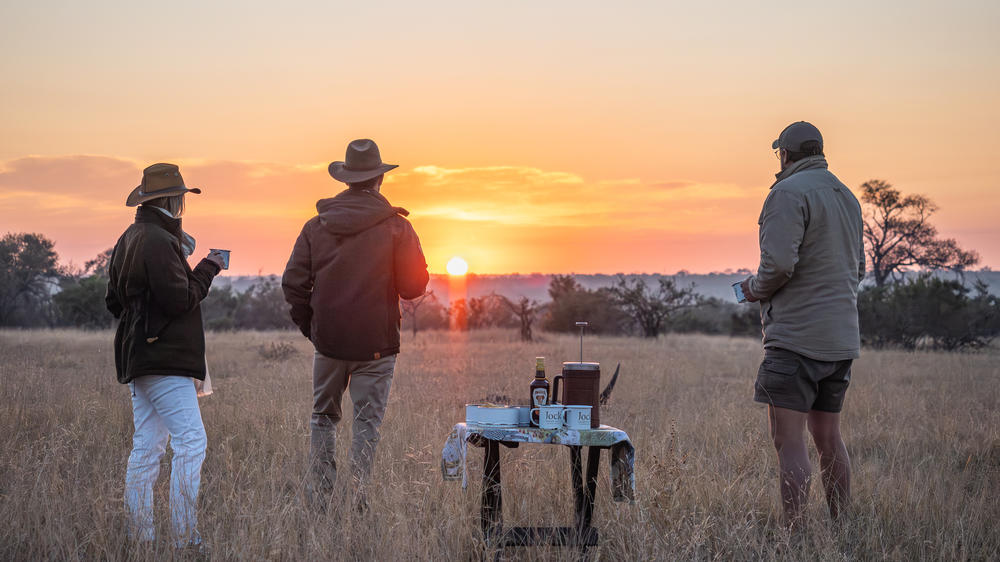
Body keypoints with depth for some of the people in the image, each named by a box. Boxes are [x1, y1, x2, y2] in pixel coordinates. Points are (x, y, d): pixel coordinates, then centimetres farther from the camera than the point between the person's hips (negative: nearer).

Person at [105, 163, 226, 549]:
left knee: (146, 447, 10)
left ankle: (139, 537, 13)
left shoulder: (127, 241, 16)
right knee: (191, 442, -9)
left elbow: (114, 300, 22)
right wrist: (207, 269, -5)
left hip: (137, 356, 10)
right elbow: (180, 299, -19)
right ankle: (185, 538, -10)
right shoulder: (159, 242, -15)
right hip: (164, 358, -10)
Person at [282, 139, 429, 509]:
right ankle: (358, 501, 0)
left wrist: (310, 328, 15)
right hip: (376, 343, -3)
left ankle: (320, 498, 16)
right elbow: (414, 286, -7)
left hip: (328, 341, 3)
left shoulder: (316, 226, 2)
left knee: (323, 416, 16)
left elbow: (293, 284, 2)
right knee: (367, 421, 3)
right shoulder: (396, 227, -7)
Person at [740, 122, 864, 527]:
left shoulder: (789, 193, -10)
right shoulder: (847, 197, 17)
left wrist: (755, 289, -3)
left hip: (797, 336, -9)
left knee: (789, 441, -8)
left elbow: (778, 263, -21)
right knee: (828, 437, 14)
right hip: (842, 338, 9)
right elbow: (857, 269, 23)